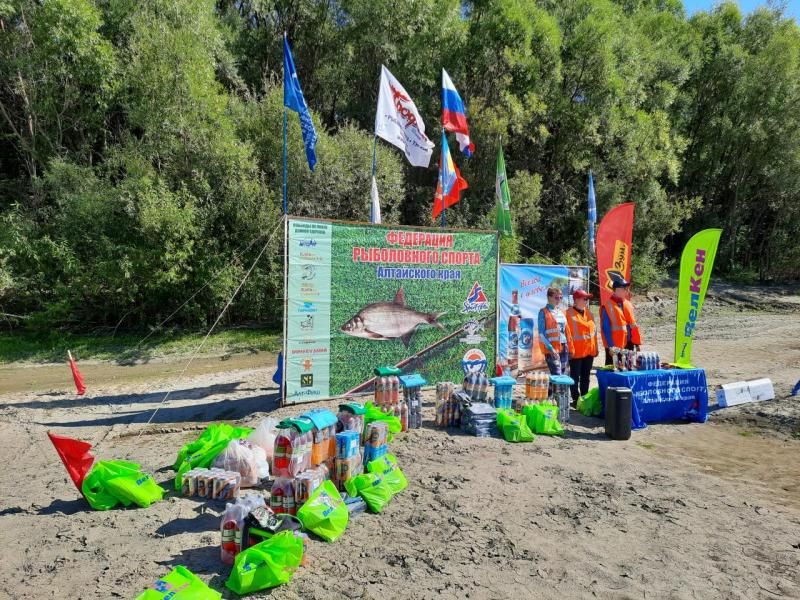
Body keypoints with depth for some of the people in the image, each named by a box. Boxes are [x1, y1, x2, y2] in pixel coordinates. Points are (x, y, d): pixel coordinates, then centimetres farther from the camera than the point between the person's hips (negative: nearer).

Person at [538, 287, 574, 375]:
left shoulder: (562, 312, 15)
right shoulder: (544, 312, -4)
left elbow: (566, 331, 18)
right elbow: (541, 333, -9)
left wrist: (570, 348, 11)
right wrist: (550, 348, -16)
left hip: (564, 348, 7)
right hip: (552, 349, -7)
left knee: (563, 376, 9)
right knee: (557, 376, -14)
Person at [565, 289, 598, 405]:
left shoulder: (588, 313, 13)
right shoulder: (569, 313, -9)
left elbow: (594, 331, 15)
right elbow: (567, 332, -12)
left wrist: (595, 347, 12)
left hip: (589, 351, 7)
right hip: (576, 351, -7)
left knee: (586, 377, 13)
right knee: (575, 377, 1)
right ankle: (575, 400, 10)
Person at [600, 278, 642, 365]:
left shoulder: (628, 304, 11)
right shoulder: (608, 306, -10)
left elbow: (633, 325, 15)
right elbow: (606, 328, -13)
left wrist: (637, 342, 12)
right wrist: (610, 346, -17)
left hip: (628, 345, 7)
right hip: (615, 347, -7)